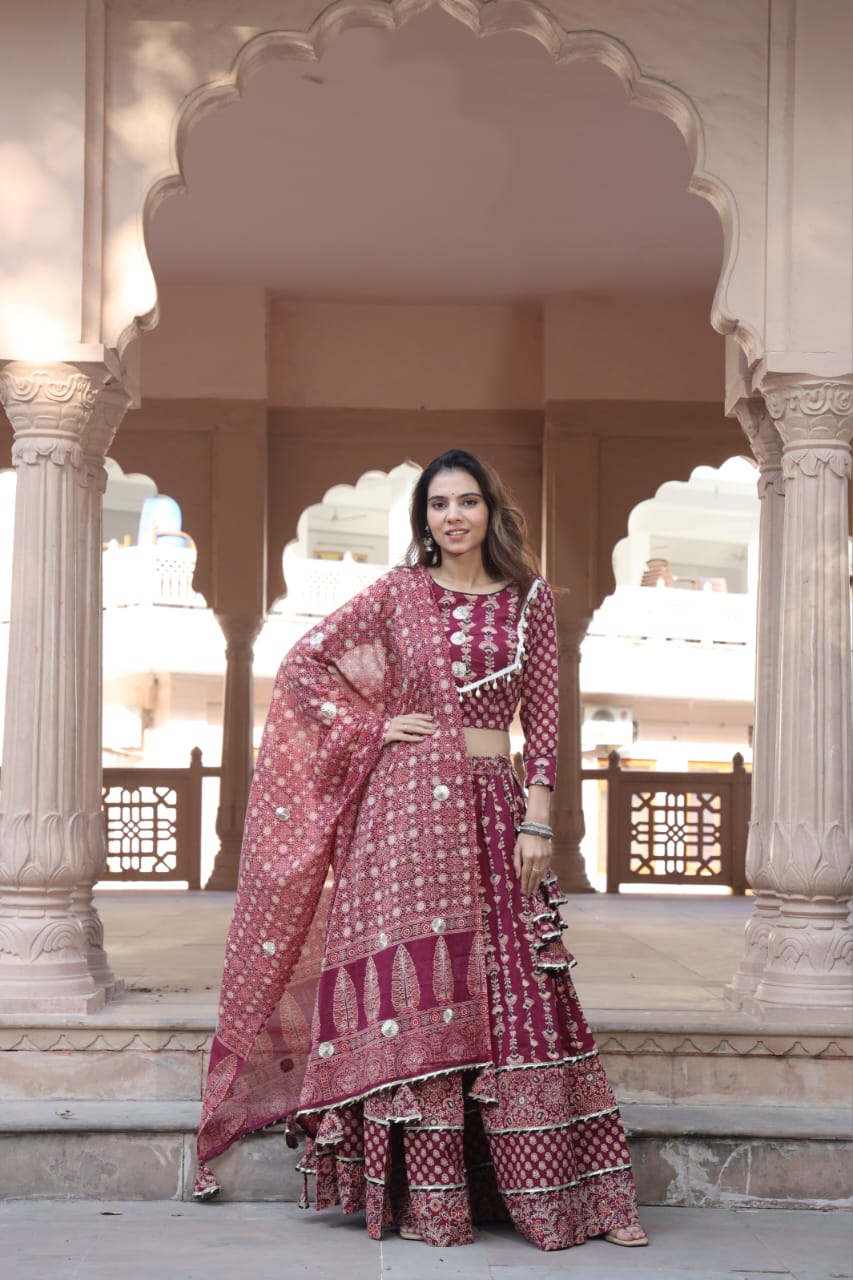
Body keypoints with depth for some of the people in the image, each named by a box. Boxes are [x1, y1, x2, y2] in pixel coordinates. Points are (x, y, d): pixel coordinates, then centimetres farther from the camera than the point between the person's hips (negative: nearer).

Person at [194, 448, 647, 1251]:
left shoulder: (529, 599, 9)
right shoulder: (398, 593, 5)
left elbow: (542, 718, 6)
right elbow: (302, 664, 6)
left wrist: (537, 823, -1)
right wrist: (372, 729, -2)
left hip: (496, 809, 2)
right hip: (410, 806, -2)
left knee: (518, 998, 2)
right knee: (418, 993, -3)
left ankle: (557, 1194, 9)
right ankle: (427, 1203, 3)